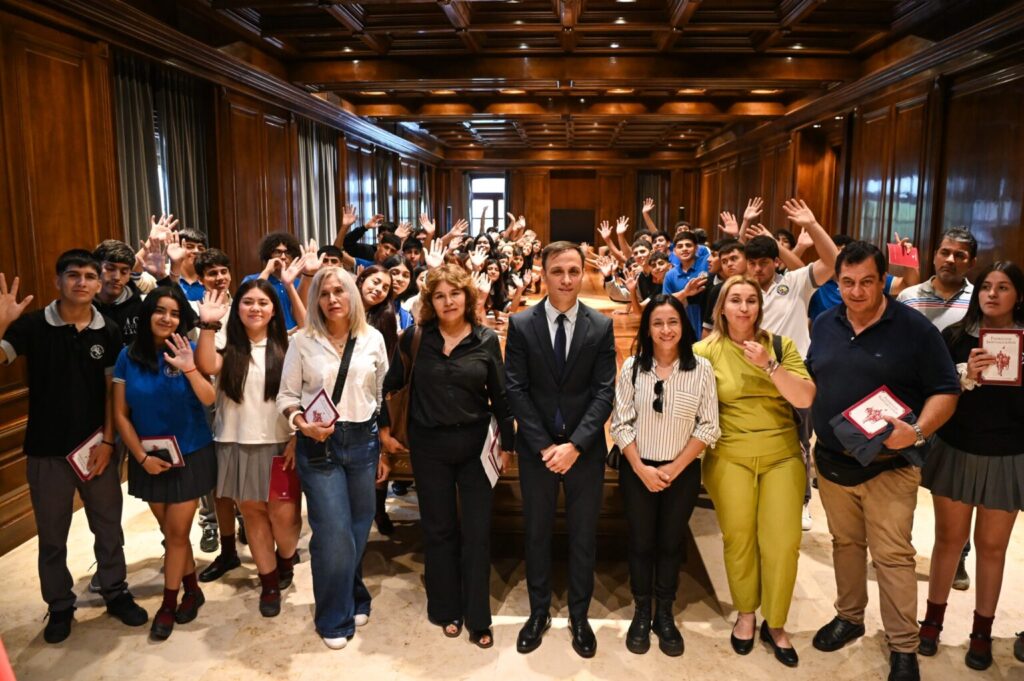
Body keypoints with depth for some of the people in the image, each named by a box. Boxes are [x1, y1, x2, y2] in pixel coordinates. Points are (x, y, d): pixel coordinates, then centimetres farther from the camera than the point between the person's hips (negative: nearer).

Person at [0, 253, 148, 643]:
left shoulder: (109, 332, -2)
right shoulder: (33, 325, -8)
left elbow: (112, 391, 0)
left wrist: (107, 441, -5)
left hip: (96, 447, 1)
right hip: (47, 450, -1)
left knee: (108, 527, 14)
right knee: (51, 535, 13)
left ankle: (116, 593, 32)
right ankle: (60, 607, 31)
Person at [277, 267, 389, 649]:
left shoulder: (373, 339, 1)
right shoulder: (302, 341, -4)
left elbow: (383, 396, 7)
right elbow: (286, 395, 1)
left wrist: (384, 450, 9)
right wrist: (303, 425, -19)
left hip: (363, 441, 2)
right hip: (318, 445, -2)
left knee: (359, 527, 13)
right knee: (333, 532, -1)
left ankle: (353, 598, 38)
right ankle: (335, 616, 20)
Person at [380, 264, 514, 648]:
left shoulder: (486, 340, -3)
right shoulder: (415, 337, -3)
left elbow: (500, 396, 1)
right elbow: (390, 384, 5)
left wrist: (507, 443, 2)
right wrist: (383, 428, 4)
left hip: (475, 443, 0)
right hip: (429, 446, 0)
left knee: (477, 532, 4)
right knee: (439, 530, 11)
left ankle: (477, 618, 19)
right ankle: (446, 609, 28)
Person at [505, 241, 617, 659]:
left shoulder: (601, 326, -3)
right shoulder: (521, 324, -4)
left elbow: (604, 392, -7)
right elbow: (516, 390, -6)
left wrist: (575, 444, -16)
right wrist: (544, 445, -13)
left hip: (585, 448, 0)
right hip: (536, 448, 0)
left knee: (583, 536, 12)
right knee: (537, 533, 14)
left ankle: (579, 616, 31)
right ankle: (539, 612, 32)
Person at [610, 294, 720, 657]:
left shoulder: (701, 368, -7)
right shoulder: (632, 366, -6)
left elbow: (708, 426, -6)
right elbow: (620, 423, -5)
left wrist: (674, 468, -10)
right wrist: (641, 468, -11)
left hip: (683, 471, 0)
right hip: (637, 470, 0)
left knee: (671, 542, 11)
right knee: (641, 542, 9)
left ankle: (665, 615, 28)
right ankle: (641, 614, 27)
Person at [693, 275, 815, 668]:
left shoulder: (781, 345, 3)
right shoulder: (705, 351, -2)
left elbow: (805, 399, -6)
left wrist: (769, 365, -17)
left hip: (782, 455, 1)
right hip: (729, 457, -1)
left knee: (783, 543, 1)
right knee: (738, 539, 7)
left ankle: (775, 624, 21)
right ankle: (745, 614, 30)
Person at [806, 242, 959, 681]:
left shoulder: (914, 328, -11)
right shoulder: (824, 325, 3)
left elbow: (946, 390, -10)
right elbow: (810, 383, 14)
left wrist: (918, 432, -25)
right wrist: (807, 434, 6)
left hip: (888, 465, -4)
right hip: (831, 461, 4)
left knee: (892, 556, 1)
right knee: (845, 543, 18)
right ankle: (849, 617, 36)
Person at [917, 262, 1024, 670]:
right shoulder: (955, 336, -3)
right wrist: (966, 375, -24)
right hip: (955, 452, 0)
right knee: (949, 539, 11)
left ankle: (982, 631, 25)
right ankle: (933, 619, 26)